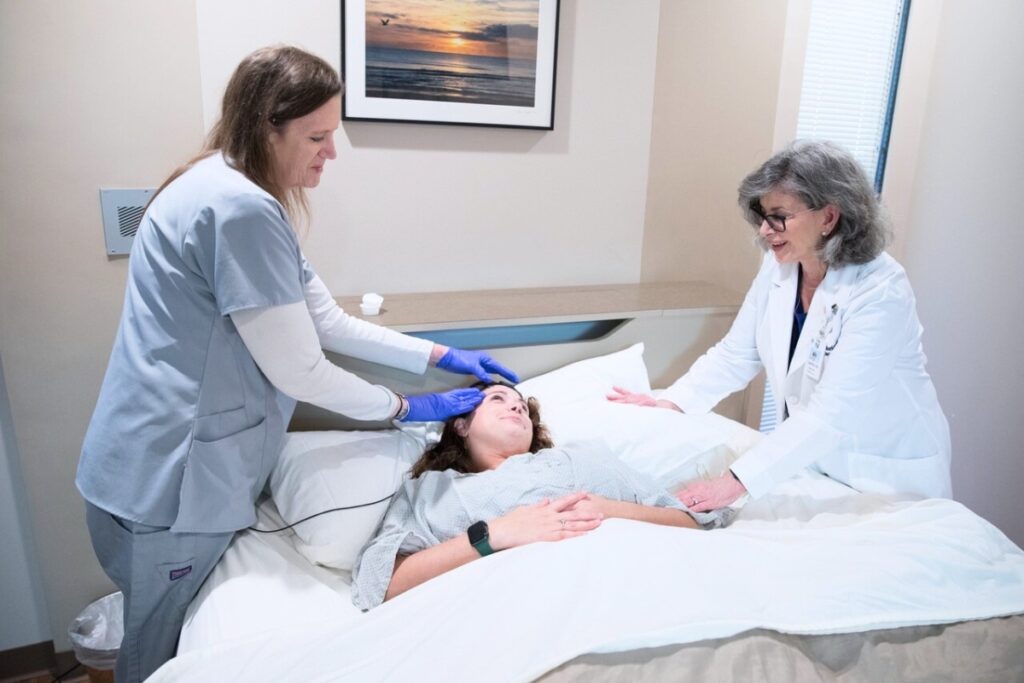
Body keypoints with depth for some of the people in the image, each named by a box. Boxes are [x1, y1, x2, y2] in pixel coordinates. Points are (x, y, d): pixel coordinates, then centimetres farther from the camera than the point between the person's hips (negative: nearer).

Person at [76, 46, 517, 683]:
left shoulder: (237, 195, 9)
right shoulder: (240, 209, -23)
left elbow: (330, 323, 9)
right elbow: (296, 370, -21)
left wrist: (442, 356, 6)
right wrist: (406, 407, -6)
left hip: (194, 470, 9)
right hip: (169, 485, -9)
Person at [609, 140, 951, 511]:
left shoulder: (880, 293, -27)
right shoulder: (778, 266, -8)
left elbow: (830, 413, -33)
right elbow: (735, 355, -3)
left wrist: (737, 481, -39)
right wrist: (670, 403, -18)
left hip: (889, 473, -5)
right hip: (813, 463, 5)